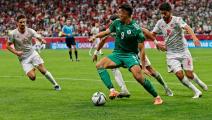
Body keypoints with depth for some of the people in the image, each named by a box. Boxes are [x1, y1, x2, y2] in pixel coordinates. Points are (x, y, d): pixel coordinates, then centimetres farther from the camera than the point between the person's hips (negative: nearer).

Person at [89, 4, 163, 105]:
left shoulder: (136, 29, -15)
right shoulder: (117, 23, -2)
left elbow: (141, 49, -12)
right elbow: (106, 32, 15)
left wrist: (143, 66, -12)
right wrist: (95, 36, -4)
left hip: (130, 55, -5)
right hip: (117, 54, 5)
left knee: (139, 76, -26)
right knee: (99, 65, -19)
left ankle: (157, 97, -6)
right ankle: (112, 90, -31)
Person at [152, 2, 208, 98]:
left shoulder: (177, 20, -15)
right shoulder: (160, 23, -1)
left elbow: (187, 28, -33)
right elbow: (152, 34, 14)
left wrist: (194, 37, -52)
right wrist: (157, 44, -4)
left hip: (183, 52, -3)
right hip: (171, 54, 3)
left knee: (189, 75, -4)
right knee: (179, 74, -15)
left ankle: (199, 82, 32)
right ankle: (197, 91, 3)